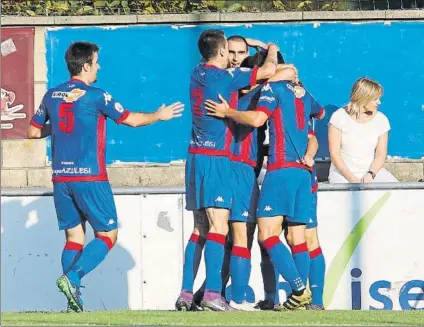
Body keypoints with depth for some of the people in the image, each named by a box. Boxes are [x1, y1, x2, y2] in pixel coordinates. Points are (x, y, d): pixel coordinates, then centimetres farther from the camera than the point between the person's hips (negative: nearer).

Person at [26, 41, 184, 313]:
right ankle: (72, 277, -17)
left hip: (61, 178, 6)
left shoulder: (52, 95, 8)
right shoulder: (96, 96, -7)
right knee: (108, 235, 3)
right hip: (90, 178, -6)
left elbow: (33, 132, 16)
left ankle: (74, 300, -1)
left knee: (74, 237, 10)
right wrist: (159, 116, 19)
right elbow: (131, 119, 1)